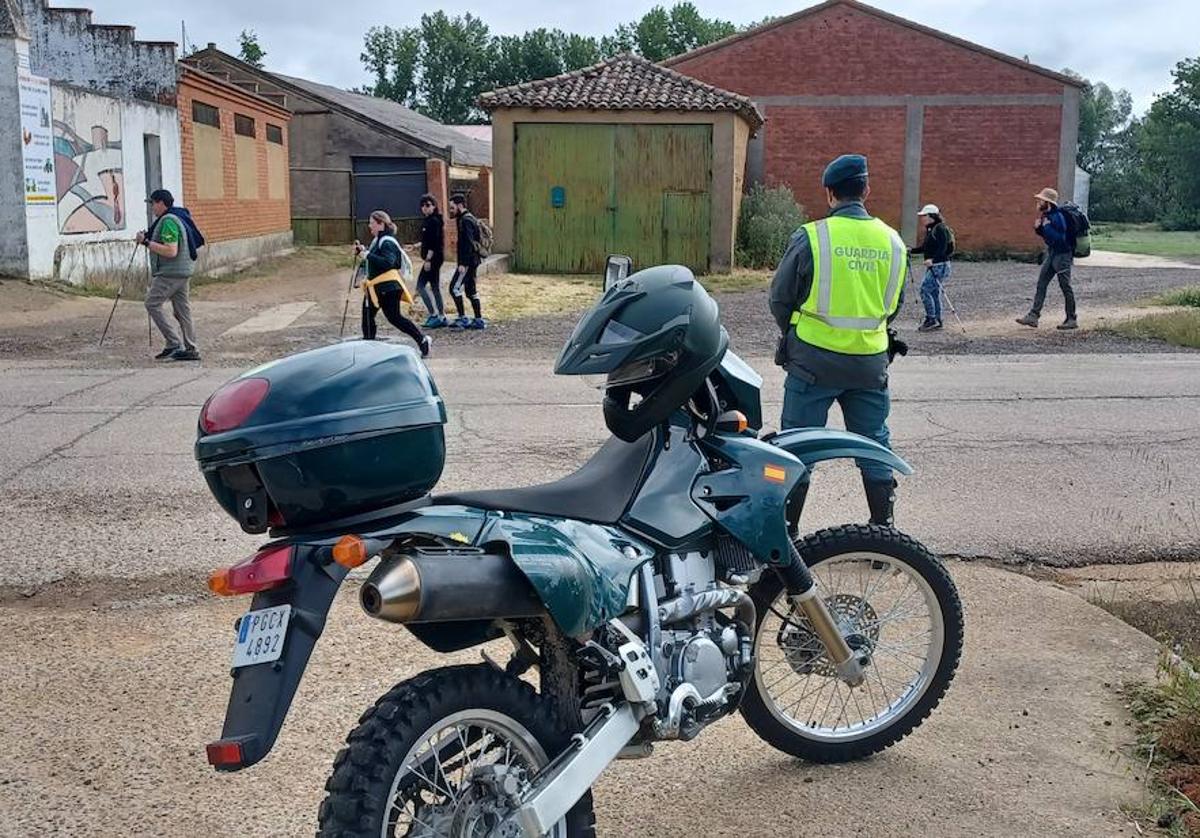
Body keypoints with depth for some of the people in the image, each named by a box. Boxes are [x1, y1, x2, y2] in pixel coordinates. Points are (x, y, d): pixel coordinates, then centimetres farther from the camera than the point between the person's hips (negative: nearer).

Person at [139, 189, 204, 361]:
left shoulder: (168, 221, -16)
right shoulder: (179, 217, 16)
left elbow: (171, 251, -25)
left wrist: (147, 242, -19)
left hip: (171, 273, -10)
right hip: (183, 271, 10)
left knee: (152, 303, -5)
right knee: (182, 310, 10)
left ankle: (174, 343, -8)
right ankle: (191, 349, 10)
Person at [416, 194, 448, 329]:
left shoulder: (434, 221, -14)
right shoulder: (427, 221, 16)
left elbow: (433, 242, -21)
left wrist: (428, 259, -23)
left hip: (433, 258, -10)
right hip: (434, 258, 10)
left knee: (421, 285, -10)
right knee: (435, 287, 12)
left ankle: (433, 314, -10)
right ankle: (442, 317, 15)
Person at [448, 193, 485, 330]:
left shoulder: (465, 220, -14)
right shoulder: (469, 218, 18)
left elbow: (468, 243, -22)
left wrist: (463, 263, -24)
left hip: (467, 261, -10)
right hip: (473, 260, 10)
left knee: (455, 288, -9)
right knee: (471, 290, 12)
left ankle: (463, 318, -8)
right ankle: (478, 320, 13)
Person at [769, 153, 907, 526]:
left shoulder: (811, 237, -11)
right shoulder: (892, 241, 3)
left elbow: (780, 298, -2)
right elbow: (894, 304, 14)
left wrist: (793, 332, 17)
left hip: (814, 359, -3)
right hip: (871, 363, 4)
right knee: (874, 445, 15)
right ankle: (883, 527, 21)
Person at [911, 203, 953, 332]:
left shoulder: (940, 228, -13)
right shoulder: (930, 230, 15)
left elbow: (943, 248, -22)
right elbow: (925, 248, 22)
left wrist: (932, 259, -34)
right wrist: (911, 251, 14)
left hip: (940, 265, -10)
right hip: (932, 266, 10)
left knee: (925, 289, -14)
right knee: (934, 293, 11)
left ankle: (931, 319, -10)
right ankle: (937, 322, 16)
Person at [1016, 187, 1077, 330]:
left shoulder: (1058, 217, -21)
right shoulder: (1046, 215, 6)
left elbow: (1059, 239, -27)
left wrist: (1046, 226, -23)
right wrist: (1038, 227, -1)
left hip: (1062, 255, -9)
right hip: (1051, 253, 9)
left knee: (1065, 287, -1)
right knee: (1041, 284, 6)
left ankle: (1072, 320, 8)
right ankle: (1033, 316, 6)